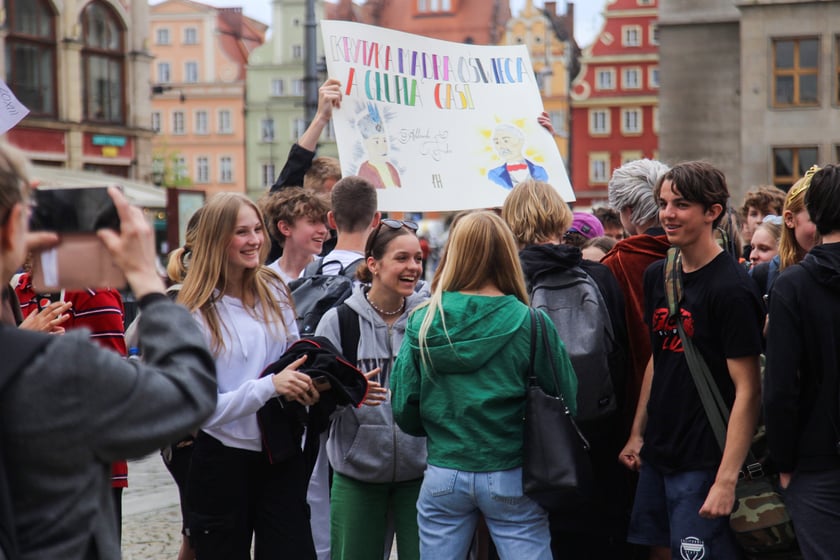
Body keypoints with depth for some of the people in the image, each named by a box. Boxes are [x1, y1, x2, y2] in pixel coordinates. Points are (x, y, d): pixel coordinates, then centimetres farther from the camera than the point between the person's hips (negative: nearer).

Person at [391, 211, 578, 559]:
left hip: (443, 475, 2)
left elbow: (404, 411, 0)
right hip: (510, 478, -2)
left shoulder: (423, 322, -4)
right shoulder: (532, 324, -10)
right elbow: (565, 403, -4)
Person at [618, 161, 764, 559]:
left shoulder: (731, 289, -16)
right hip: (656, 455, 8)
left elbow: (747, 390, -17)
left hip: (704, 463, -7)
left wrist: (726, 480, -21)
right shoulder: (658, 276, 8)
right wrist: (637, 433, 15)